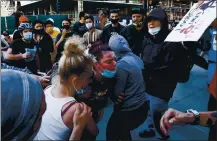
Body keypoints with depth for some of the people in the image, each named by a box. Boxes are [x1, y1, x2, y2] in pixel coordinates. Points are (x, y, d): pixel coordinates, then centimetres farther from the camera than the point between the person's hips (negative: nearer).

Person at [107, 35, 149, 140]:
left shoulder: (121, 64, -22)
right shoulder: (135, 57, 3)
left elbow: (117, 93, -19)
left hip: (129, 111, -8)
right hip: (142, 106, 8)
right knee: (123, 132, 30)